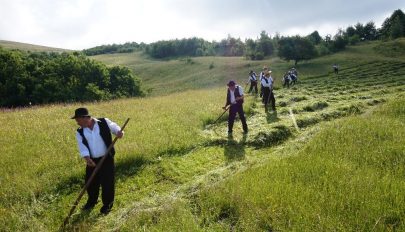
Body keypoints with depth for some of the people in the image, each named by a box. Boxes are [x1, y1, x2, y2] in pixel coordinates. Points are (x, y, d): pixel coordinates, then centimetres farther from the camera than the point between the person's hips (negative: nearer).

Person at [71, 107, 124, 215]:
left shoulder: (104, 122, -8)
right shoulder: (80, 132, 0)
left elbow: (114, 127, 4)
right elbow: (82, 147, -7)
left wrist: (119, 132, -20)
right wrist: (87, 158, -24)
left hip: (107, 159, -3)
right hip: (92, 161, 4)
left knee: (107, 182, 3)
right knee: (90, 182, 15)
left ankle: (107, 204, 23)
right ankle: (91, 201, 40)